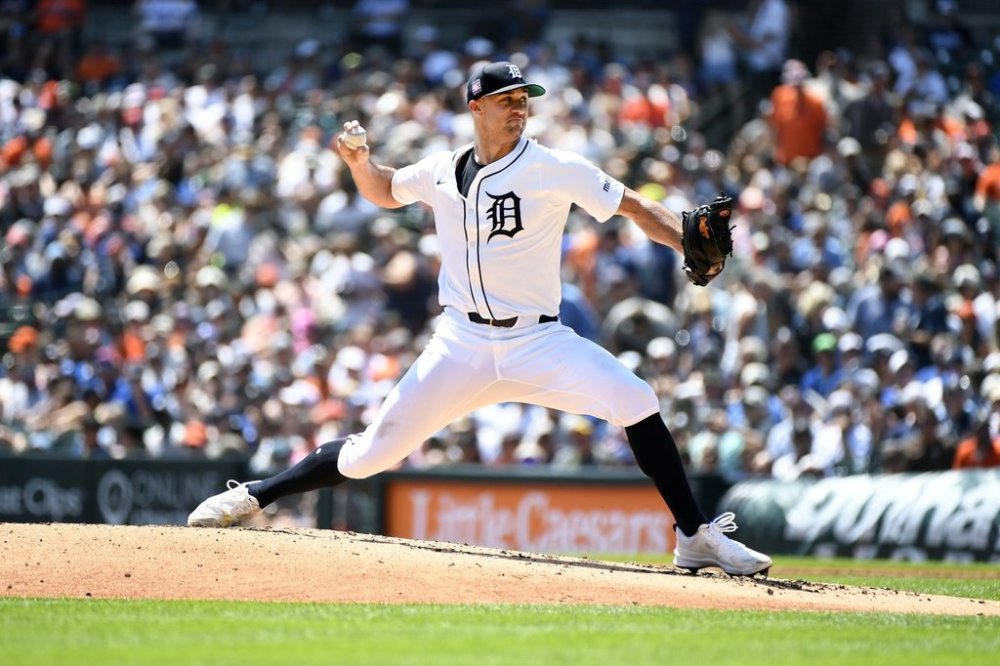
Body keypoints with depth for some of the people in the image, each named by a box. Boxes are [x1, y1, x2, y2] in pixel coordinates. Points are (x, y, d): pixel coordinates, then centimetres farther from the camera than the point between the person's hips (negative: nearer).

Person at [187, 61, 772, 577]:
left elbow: (636, 208, -10)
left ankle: (696, 538, -13)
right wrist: (359, 161, 3)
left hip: (537, 341, -2)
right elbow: (386, 192, 25)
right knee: (375, 449, -1)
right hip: (462, 344, 2)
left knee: (636, 403, -22)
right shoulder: (441, 172, 5)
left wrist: (694, 249, -27)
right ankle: (251, 496, 17)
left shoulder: (553, 168, -7)